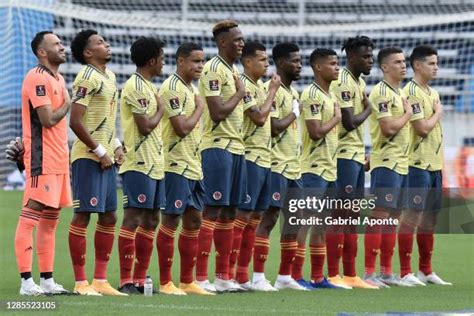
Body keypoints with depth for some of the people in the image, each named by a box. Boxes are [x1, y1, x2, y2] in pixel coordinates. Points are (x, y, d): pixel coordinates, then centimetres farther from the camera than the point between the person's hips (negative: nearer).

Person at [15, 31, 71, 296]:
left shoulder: (58, 79, 18)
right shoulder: (37, 78, -13)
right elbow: (48, 119, -19)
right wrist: (68, 102, -4)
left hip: (59, 160, 10)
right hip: (42, 160, -10)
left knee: (51, 219, 11)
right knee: (30, 218, -8)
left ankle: (47, 281, 15)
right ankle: (27, 282, -10)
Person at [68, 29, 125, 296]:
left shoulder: (110, 76, 16)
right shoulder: (88, 78, -13)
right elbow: (75, 121, -19)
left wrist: (116, 146, 11)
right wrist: (100, 151, -15)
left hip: (106, 157, 9)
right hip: (88, 157, -9)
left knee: (109, 217, 10)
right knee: (83, 215, -6)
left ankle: (101, 281, 15)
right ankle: (81, 282, -4)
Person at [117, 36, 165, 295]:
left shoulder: (148, 86, 18)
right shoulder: (135, 87, -12)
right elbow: (145, 126, -17)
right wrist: (160, 110, -1)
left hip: (154, 163, 10)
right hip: (139, 164, -10)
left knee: (151, 220, 10)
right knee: (133, 218, -9)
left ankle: (140, 280, 13)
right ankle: (126, 281, -10)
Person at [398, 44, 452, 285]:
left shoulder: (433, 93, 17)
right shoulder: (412, 92, -12)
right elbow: (422, 128, -19)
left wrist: (440, 164, 16)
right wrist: (438, 113, -2)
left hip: (434, 164, 9)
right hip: (418, 164, -9)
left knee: (430, 218, 11)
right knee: (412, 216, -8)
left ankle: (426, 271, 17)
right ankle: (405, 272, -7)